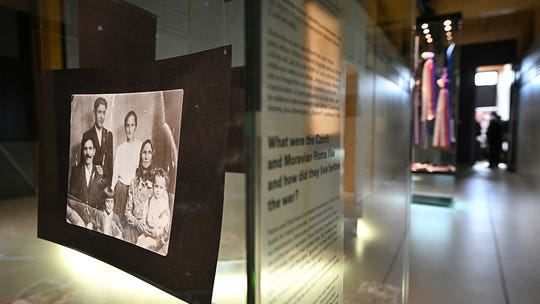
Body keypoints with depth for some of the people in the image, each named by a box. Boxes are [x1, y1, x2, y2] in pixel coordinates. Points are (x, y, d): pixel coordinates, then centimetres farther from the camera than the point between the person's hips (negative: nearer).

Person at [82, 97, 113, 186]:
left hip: (106, 178, 2)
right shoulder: (87, 135, -1)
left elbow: (110, 158, 10)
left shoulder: (109, 134, 8)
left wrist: (111, 178, 2)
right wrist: (94, 167, -14)